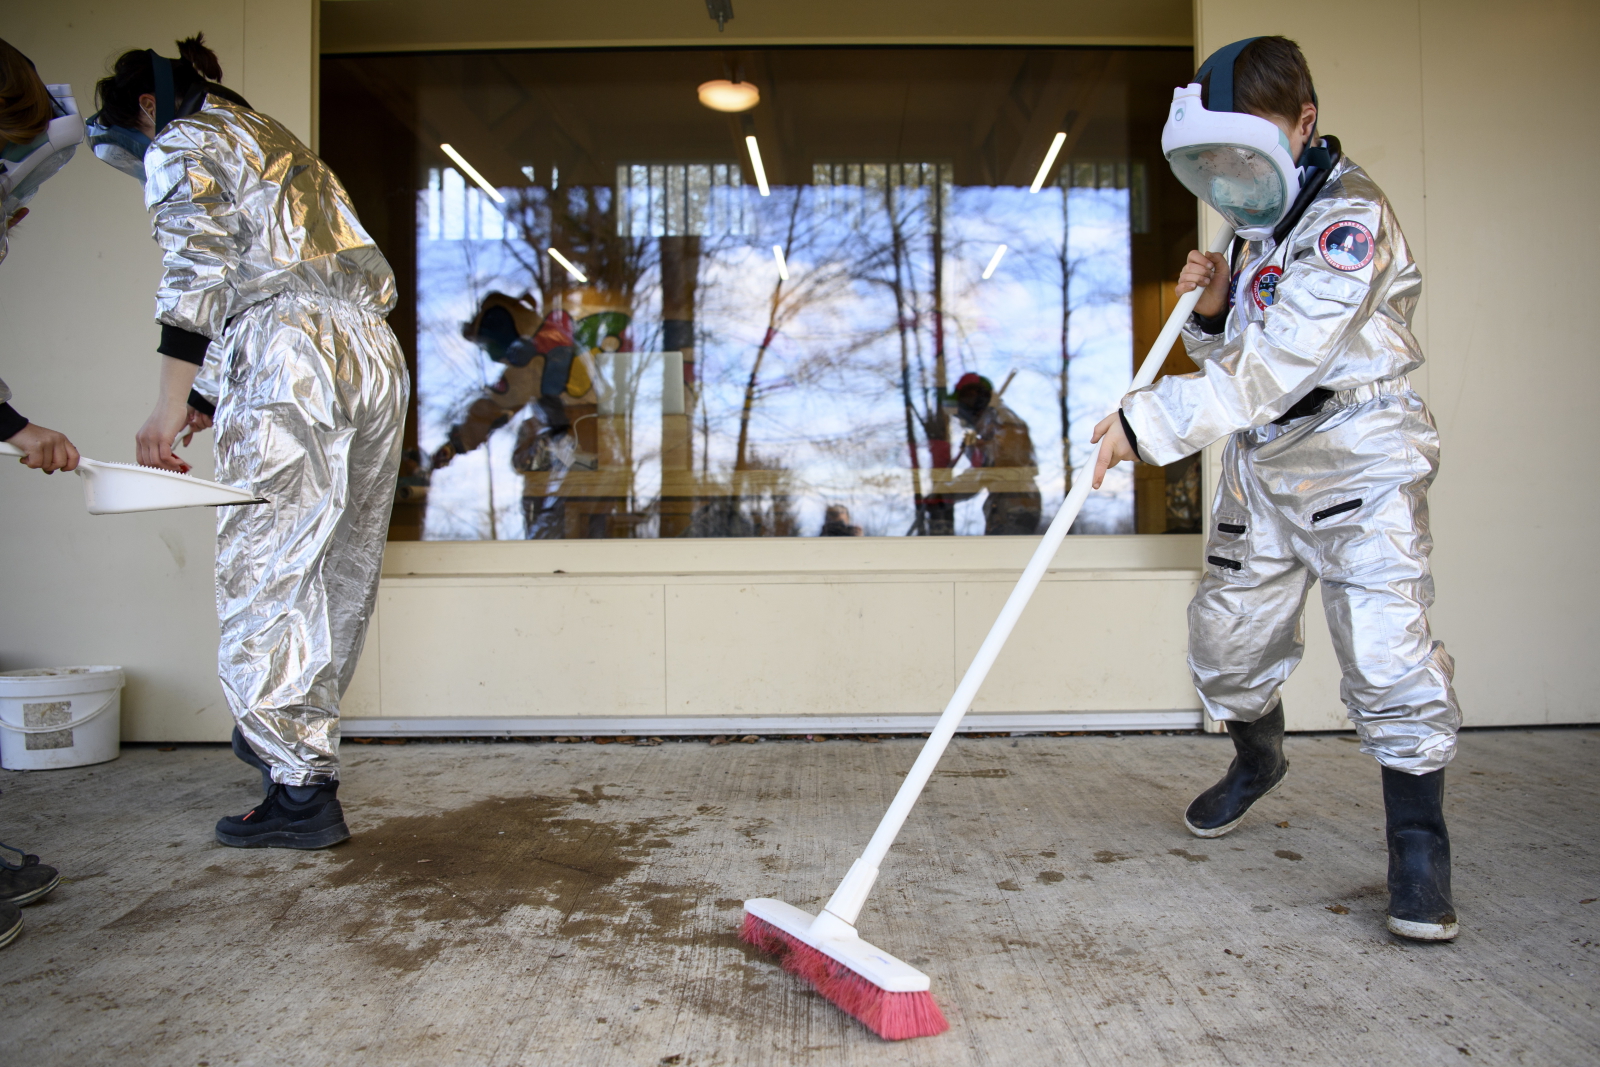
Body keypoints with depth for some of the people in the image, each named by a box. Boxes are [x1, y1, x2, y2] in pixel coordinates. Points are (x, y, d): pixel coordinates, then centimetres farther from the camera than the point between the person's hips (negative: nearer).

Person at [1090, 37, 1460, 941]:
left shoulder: (1349, 218, -17)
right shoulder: (1255, 227, 11)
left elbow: (1273, 363, -29)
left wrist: (1150, 421, -32)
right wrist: (1210, 310, -5)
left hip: (1360, 465, -8)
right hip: (1262, 468, 8)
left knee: (1388, 654, -14)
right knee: (1227, 640, 13)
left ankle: (1420, 849, 3)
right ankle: (1259, 762, 42)